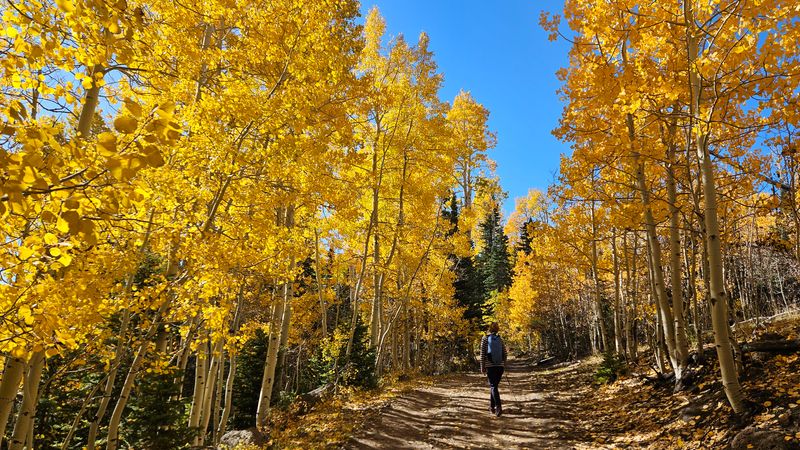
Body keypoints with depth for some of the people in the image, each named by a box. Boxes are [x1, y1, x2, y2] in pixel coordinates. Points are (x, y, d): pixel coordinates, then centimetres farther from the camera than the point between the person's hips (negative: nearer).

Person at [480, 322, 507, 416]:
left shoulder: (485, 338, -3)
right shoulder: (500, 339, 6)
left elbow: (482, 354, -6)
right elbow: (504, 354, 7)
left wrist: (482, 367, -2)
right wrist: (504, 366, 17)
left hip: (490, 366, -3)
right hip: (500, 366, 3)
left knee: (493, 386, -4)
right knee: (493, 385, 17)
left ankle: (498, 406, -21)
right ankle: (492, 406, 25)